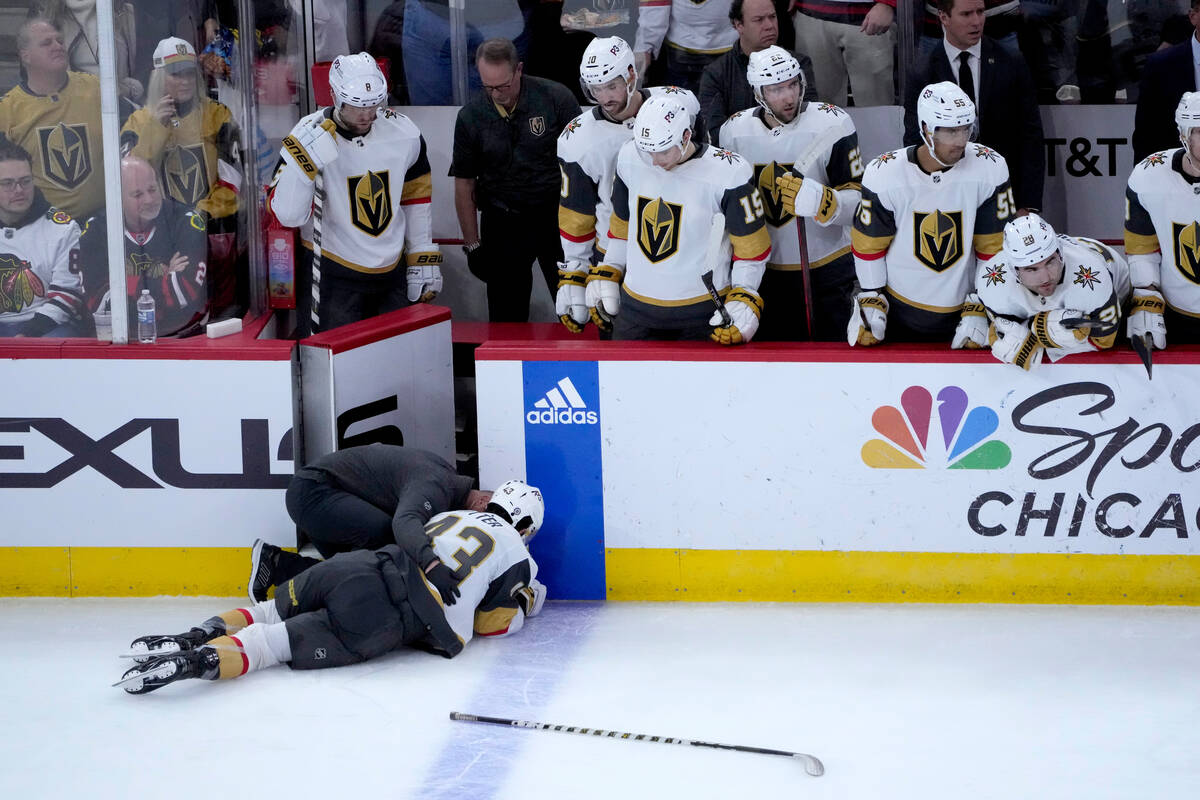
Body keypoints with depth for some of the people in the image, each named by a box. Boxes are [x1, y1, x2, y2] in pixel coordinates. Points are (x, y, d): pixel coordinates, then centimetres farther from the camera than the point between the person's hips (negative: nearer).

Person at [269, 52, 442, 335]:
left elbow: (416, 198, 11)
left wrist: (425, 259, 10)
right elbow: (288, 215, -23)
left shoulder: (404, 134, -3)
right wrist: (305, 159, -35)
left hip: (390, 275, 4)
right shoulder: (308, 138, -15)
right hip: (331, 277, -4)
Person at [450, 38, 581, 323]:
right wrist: (472, 244, 3)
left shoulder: (556, 98, -8)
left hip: (557, 212, -1)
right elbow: (464, 184, 5)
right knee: (506, 318, 3)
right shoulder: (470, 117, -2)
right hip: (502, 222, 1)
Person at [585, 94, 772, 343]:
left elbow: (752, 247, -7)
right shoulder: (629, 158, -1)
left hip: (702, 313, -4)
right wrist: (605, 275, 15)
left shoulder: (728, 173, -15)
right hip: (636, 308, 4)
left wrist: (743, 303, -12)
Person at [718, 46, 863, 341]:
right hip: (764, 271, 3)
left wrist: (820, 201, -36)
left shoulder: (833, 124, -14)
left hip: (827, 270, -3)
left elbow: (856, 200, -15)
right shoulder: (734, 130, -1)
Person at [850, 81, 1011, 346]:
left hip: (961, 310, 1)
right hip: (898, 307, 0)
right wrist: (870, 301, -2)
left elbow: (994, 244, -6)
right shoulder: (885, 174, -16)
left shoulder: (990, 168, -14)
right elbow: (868, 243, -3)